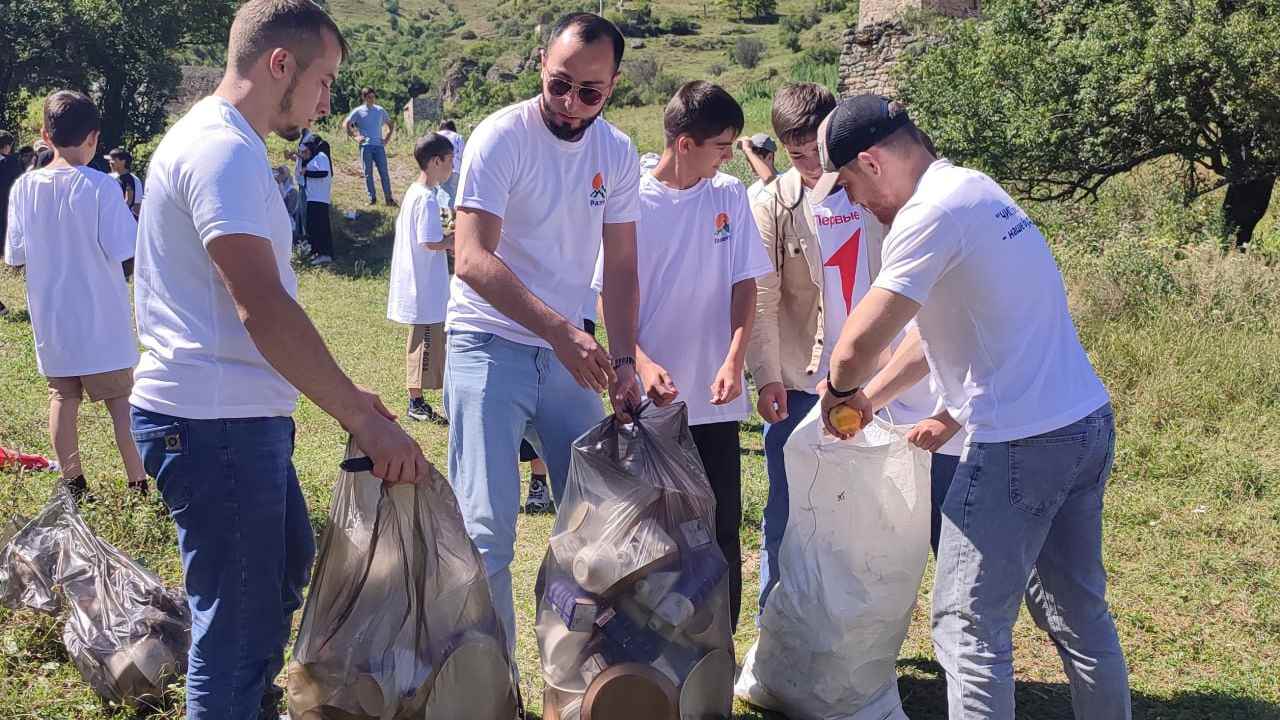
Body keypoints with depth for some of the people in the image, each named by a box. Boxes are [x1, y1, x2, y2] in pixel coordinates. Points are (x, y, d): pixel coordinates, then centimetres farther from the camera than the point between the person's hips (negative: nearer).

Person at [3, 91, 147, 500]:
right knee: (121, 398, 5)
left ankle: (72, 485, 18)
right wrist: (135, 221, 3)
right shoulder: (99, 186, -15)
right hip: (101, 317, -4)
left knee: (63, 396, 13)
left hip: (50, 318, 4)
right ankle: (138, 484, 7)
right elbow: (125, 249, -16)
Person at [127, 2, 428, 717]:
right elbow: (263, 309, -28)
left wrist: (340, 392, 17)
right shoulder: (225, 149, -18)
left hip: (242, 415, 12)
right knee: (240, 625, -4)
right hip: (214, 422, -12)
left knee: (289, 562, 28)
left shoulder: (224, 142, 17)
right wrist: (365, 420, -26)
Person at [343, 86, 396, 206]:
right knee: (368, 173, 2)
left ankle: (389, 198, -3)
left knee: (384, 172, -4)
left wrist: (387, 137, 8)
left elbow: (391, 124, 22)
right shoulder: (358, 111, 3)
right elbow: (345, 124, 1)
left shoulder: (380, 110, 11)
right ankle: (372, 198, 8)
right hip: (365, 146, -1)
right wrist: (355, 136, -6)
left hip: (379, 146, 1)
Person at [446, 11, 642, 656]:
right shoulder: (502, 137, -14)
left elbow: (620, 268, 5)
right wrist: (561, 330, -33)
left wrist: (622, 363, -8)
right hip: (490, 347, -5)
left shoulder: (618, 154, 3)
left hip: (567, 351, 5)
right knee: (488, 527, -8)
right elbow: (472, 258, -23)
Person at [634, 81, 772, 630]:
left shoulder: (730, 195, 3)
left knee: (722, 528, 6)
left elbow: (745, 284, 4)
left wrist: (734, 361, -12)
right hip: (650, 399, -2)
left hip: (716, 399, 2)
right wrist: (641, 363, -21)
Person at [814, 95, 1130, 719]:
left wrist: (841, 390, -1)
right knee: (1079, 609, 19)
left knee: (969, 626, -2)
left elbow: (860, 344, -22)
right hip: (1088, 422, 10)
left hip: (1021, 445, -10)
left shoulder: (931, 214, -16)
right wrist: (869, 397, 26)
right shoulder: (976, 189, 14)